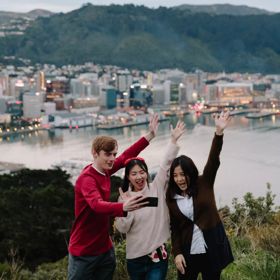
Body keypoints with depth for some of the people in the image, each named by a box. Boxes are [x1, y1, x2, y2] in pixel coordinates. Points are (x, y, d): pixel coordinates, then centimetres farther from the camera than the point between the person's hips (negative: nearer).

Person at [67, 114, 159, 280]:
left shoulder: (105, 171, 1)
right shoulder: (87, 179, -23)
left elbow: (126, 156, 11)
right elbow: (97, 205, -41)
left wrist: (150, 136, 5)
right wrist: (123, 207, -59)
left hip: (105, 249, 8)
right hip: (83, 252, -8)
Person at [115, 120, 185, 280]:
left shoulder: (156, 189, -2)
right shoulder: (125, 197, 1)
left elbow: (166, 165, -10)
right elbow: (122, 228, -5)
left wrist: (174, 140, -18)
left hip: (158, 255, -2)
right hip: (135, 258, 2)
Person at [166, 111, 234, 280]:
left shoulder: (204, 184, -2)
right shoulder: (171, 197, 3)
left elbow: (213, 161, -17)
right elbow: (174, 228, 4)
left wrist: (219, 132, -30)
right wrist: (177, 253, -7)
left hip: (212, 250, -1)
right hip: (188, 252, 2)